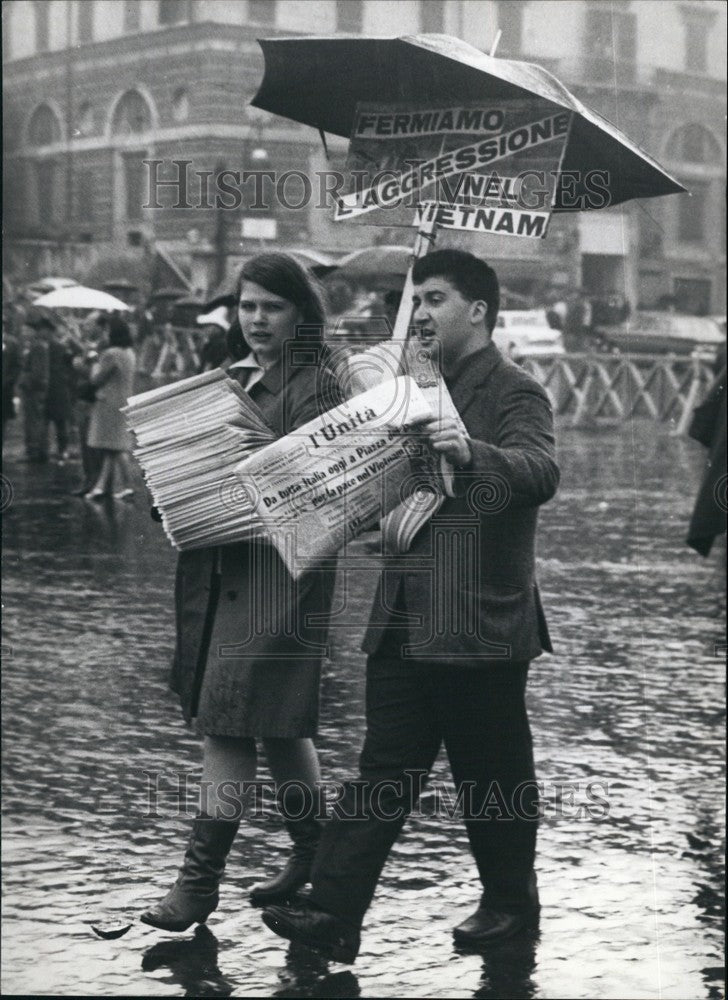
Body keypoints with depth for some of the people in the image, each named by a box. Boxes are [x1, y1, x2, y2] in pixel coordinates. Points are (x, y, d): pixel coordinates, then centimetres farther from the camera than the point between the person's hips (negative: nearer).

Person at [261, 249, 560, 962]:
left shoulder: (514, 394, -8)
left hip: (480, 626, -7)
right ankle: (334, 912, 1)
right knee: (385, 769, 4)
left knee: (492, 775, 6)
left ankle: (510, 901, 23)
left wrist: (471, 452, -44)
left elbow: (541, 474, -27)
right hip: (405, 624, 7)